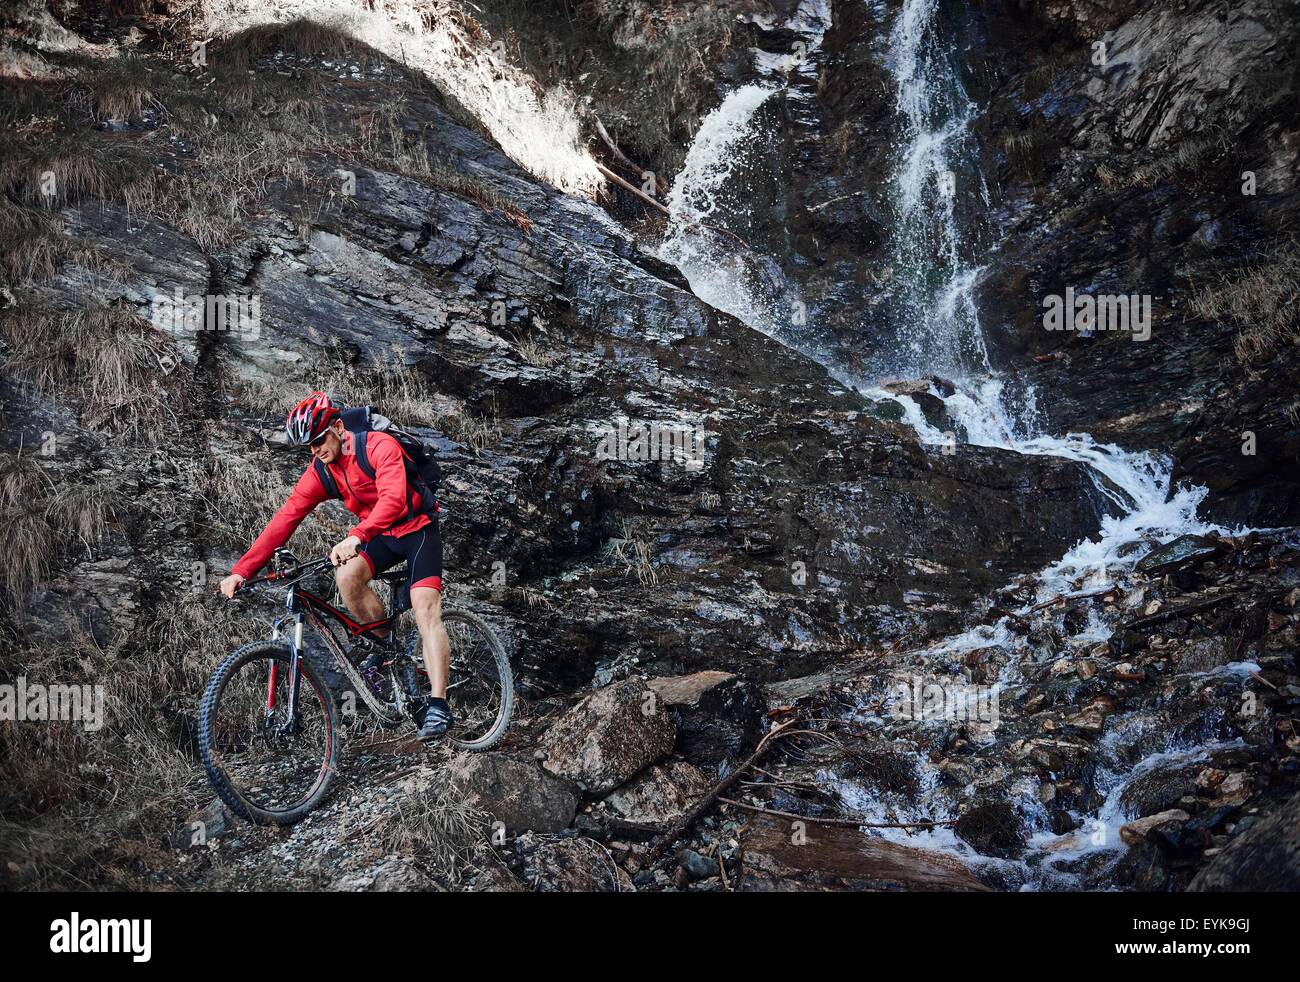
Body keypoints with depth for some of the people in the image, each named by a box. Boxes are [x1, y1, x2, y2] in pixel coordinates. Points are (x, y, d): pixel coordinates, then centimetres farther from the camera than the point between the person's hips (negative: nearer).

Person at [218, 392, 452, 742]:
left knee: (425, 608, -22)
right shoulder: (319, 473, -7)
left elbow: (393, 499, -40)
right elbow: (284, 520, -12)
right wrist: (241, 570, -21)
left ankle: (438, 705, -24)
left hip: (417, 528, -5)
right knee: (347, 575, -25)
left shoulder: (380, 446, -24)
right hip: (381, 537, 5)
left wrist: (356, 537, -56)